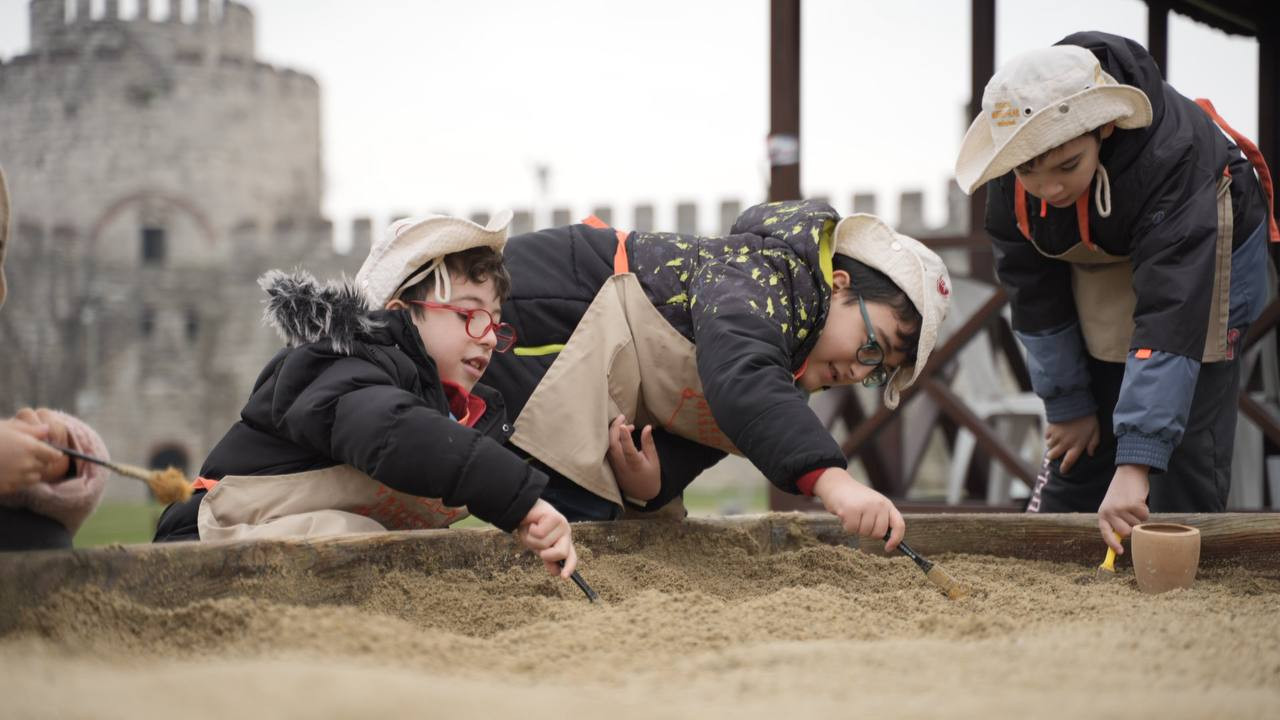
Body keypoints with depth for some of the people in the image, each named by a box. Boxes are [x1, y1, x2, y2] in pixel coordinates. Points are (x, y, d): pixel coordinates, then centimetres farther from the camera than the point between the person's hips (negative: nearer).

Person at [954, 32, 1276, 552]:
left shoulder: (1172, 157, -40)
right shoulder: (1010, 176, -25)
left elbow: (1171, 316, -45)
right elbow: (1033, 289, -11)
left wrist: (1135, 466, -50)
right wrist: (1065, 402, -8)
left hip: (1203, 256, -4)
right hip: (1099, 271, 4)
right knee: (1077, 439, 6)